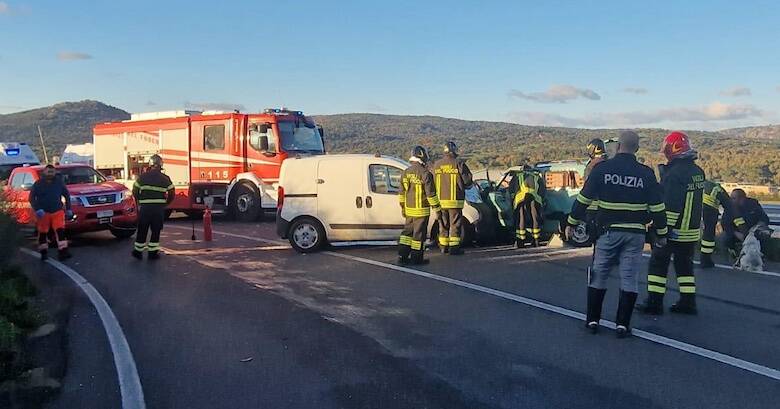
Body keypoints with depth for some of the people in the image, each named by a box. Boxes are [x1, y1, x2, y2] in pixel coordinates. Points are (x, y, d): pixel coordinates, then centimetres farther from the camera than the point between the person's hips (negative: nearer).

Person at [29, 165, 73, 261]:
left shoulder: (59, 182, 6)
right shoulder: (38, 184, 0)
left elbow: (66, 195, 13)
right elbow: (32, 198, -1)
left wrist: (68, 209, 8)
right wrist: (37, 209, -15)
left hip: (57, 212, 1)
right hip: (43, 213, -1)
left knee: (60, 231, -10)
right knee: (42, 233, 6)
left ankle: (63, 251, -12)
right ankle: (43, 253, 17)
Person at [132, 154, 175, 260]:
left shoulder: (142, 177, 1)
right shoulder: (165, 178, 0)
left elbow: (135, 192, 5)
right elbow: (172, 194, 5)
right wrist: (165, 204, 19)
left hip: (145, 208, 1)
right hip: (159, 208, -1)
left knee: (142, 230, 12)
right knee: (156, 231, 9)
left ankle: (138, 251, 21)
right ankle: (153, 253, 12)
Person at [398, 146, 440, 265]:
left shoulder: (405, 173, 6)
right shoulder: (425, 173, -16)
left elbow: (401, 193, 12)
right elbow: (430, 194, -14)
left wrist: (403, 207, 21)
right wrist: (437, 208, -5)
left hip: (409, 209, 6)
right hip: (421, 210, -6)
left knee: (407, 231, 14)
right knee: (419, 233, 1)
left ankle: (402, 256, 12)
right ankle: (416, 258, 7)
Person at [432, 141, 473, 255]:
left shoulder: (437, 164, 4)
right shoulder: (459, 164, -9)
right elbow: (467, 181, -6)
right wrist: (462, 187, 15)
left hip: (440, 200, 4)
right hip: (454, 200, -4)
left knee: (443, 224, 13)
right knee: (455, 224, 3)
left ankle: (443, 246, 19)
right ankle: (454, 247, 3)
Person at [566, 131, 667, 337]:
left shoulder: (602, 169, -4)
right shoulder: (646, 174, 0)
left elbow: (583, 199, -1)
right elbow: (657, 207, 2)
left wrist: (571, 223, 9)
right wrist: (661, 233, 13)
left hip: (608, 231, -1)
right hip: (635, 233, 1)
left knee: (598, 275, 11)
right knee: (629, 278, 7)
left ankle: (592, 320, 15)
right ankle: (623, 324, 7)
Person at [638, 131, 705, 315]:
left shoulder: (674, 173, -20)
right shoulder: (698, 171, 7)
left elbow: (669, 206, -23)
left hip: (673, 231, -8)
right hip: (692, 230, 8)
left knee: (658, 264, 3)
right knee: (685, 265, 16)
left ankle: (654, 302, 5)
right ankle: (688, 302, 19)